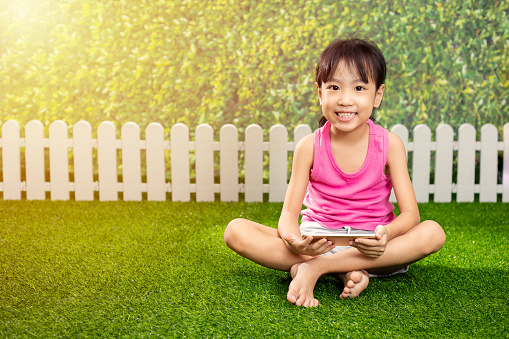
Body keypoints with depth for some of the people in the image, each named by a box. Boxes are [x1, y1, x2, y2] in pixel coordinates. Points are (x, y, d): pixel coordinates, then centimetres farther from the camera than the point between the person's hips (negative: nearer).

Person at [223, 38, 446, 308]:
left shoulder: (389, 144, -5)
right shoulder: (310, 147, -4)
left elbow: (410, 213, -8)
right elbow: (289, 212, -6)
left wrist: (386, 234, -33)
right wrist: (294, 240, -32)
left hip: (371, 246, 0)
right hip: (317, 241, 0)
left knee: (433, 233, -29)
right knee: (236, 231, -20)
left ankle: (314, 268, -30)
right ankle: (344, 272, -25)